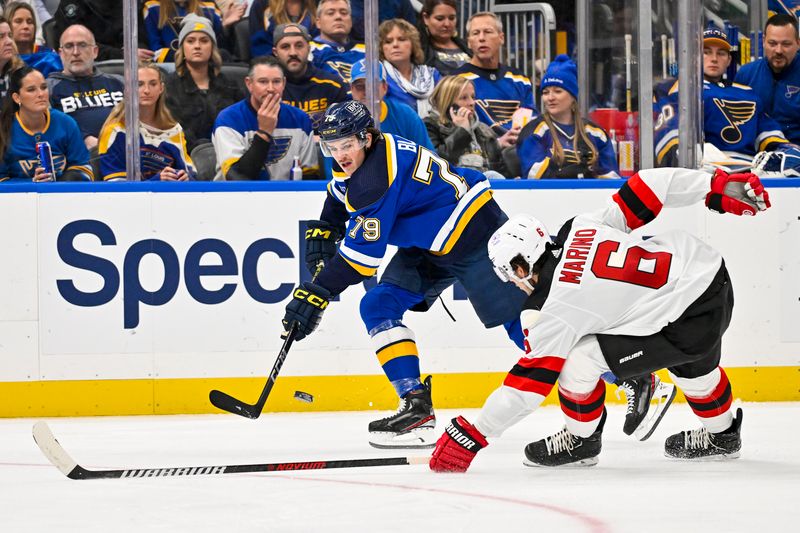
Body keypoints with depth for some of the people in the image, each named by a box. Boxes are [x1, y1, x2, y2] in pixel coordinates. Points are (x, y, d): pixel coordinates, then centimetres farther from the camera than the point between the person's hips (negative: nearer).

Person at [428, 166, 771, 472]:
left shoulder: (553, 309, -13)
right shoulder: (581, 227, 2)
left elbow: (528, 383, -9)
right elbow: (651, 188, 1)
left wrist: (471, 436, -2)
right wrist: (718, 186, 11)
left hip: (692, 323, -8)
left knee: (578, 358, -5)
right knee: (694, 363, 38)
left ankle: (580, 441, 18)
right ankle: (722, 435, 62)